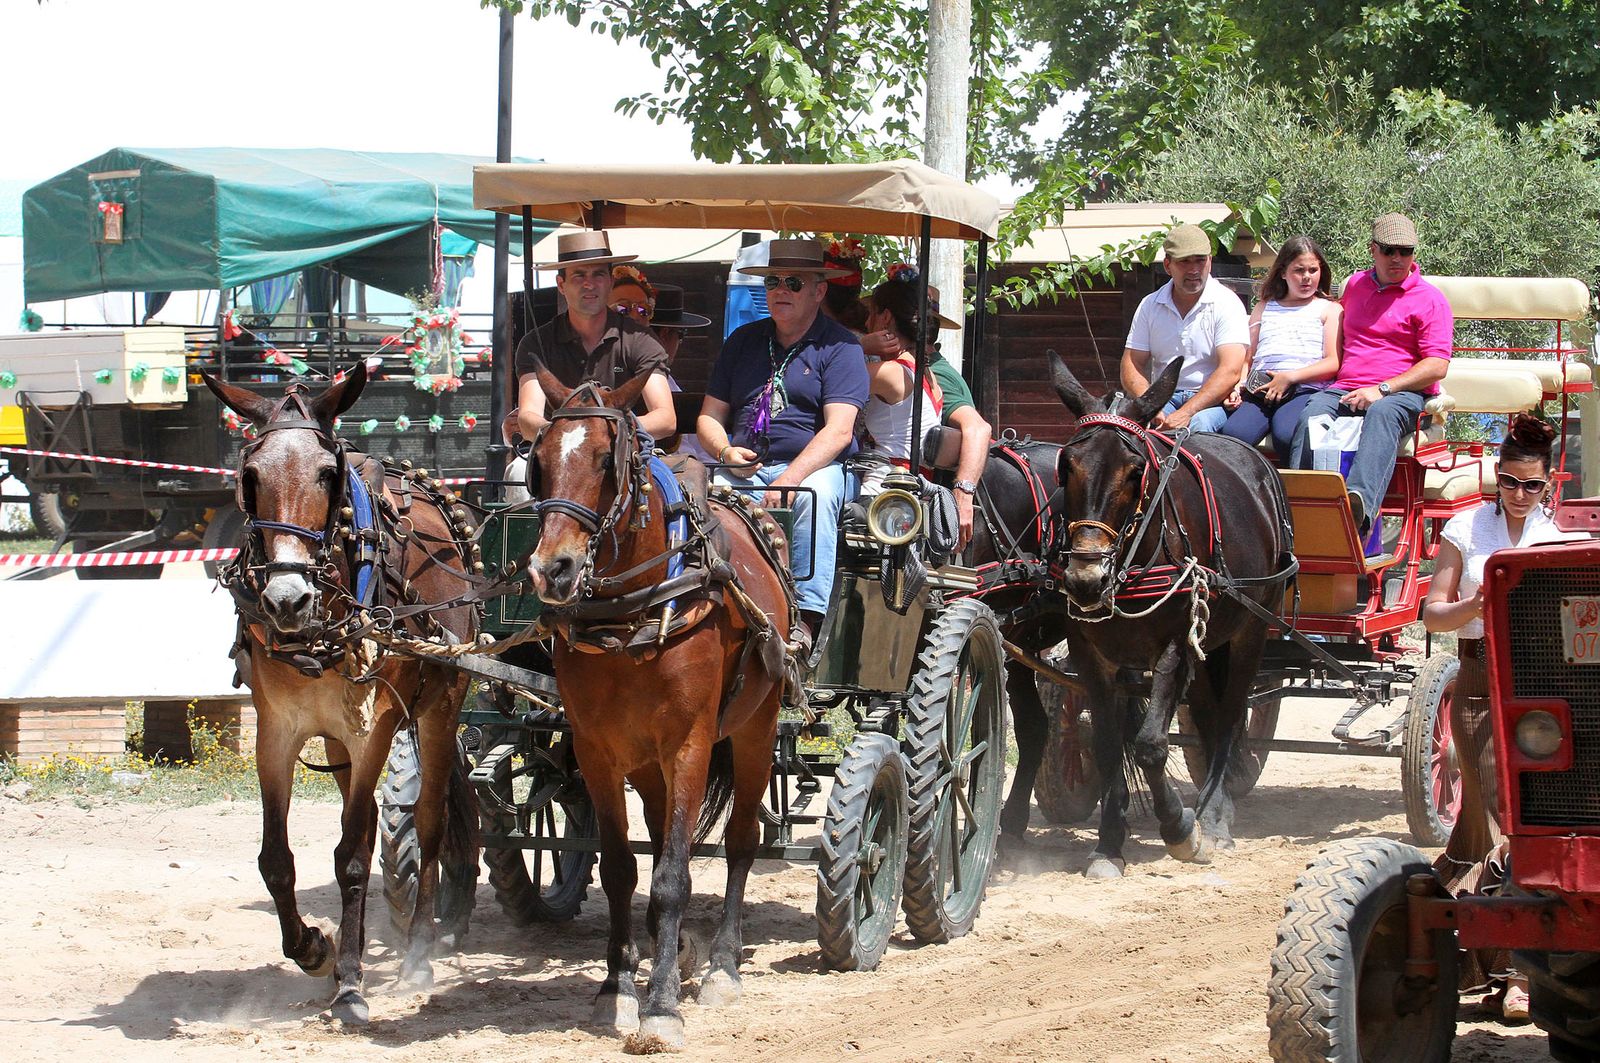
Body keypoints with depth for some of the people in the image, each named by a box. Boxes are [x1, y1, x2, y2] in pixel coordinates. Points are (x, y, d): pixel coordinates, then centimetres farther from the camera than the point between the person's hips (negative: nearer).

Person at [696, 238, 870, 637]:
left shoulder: (839, 347, 2)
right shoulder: (743, 341, 18)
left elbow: (838, 431, -10)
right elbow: (709, 417, 16)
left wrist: (789, 479, -22)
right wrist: (726, 452, -8)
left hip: (815, 465, -4)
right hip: (744, 468, 4)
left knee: (815, 496, -37)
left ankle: (805, 616, -42)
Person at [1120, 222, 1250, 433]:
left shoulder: (1226, 303, -3)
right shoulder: (1150, 306, 10)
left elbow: (1230, 372, -15)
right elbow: (1131, 364, 6)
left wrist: (1186, 413, -27)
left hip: (1212, 399, -3)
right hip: (1165, 398, 3)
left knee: (1199, 423, -38)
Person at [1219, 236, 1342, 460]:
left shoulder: (1329, 309, 19)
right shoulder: (1263, 308, 30)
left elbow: (1333, 363, 6)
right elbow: (1247, 359, 26)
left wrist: (1290, 377, -8)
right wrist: (1237, 387, 4)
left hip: (1304, 390, -3)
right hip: (1259, 389, 3)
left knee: (1286, 435, -37)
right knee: (1233, 434, -31)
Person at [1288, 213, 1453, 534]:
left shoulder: (1430, 299, 6)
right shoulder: (1356, 285, 23)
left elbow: (1437, 366, -5)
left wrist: (1381, 390, -16)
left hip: (1402, 394, -4)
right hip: (1345, 388, 4)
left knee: (1382, 414, -41)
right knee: (1310, 417, -30)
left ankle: (1360, 501, -66)